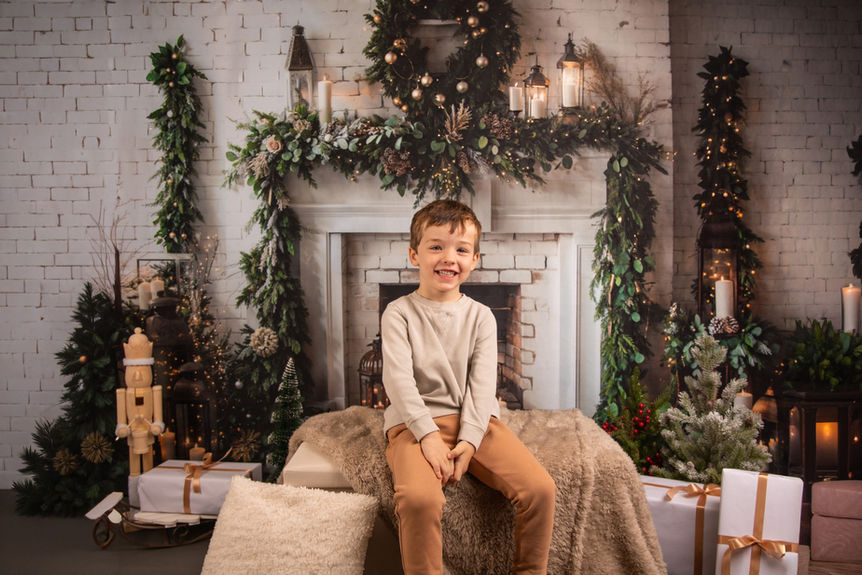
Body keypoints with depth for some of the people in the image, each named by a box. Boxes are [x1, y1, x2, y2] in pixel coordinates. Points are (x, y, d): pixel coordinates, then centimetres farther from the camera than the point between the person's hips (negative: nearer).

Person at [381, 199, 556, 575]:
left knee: (541, 489, -17)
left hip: (475, 421, 3)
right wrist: (428, 434, -22)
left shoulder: (480, 317, 10)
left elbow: (482, 383, 0)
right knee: (419, 498, -34)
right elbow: (399, 378, -9)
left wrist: (469, 439, -15)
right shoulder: (399, 314, 2)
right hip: (415, 423, -3)